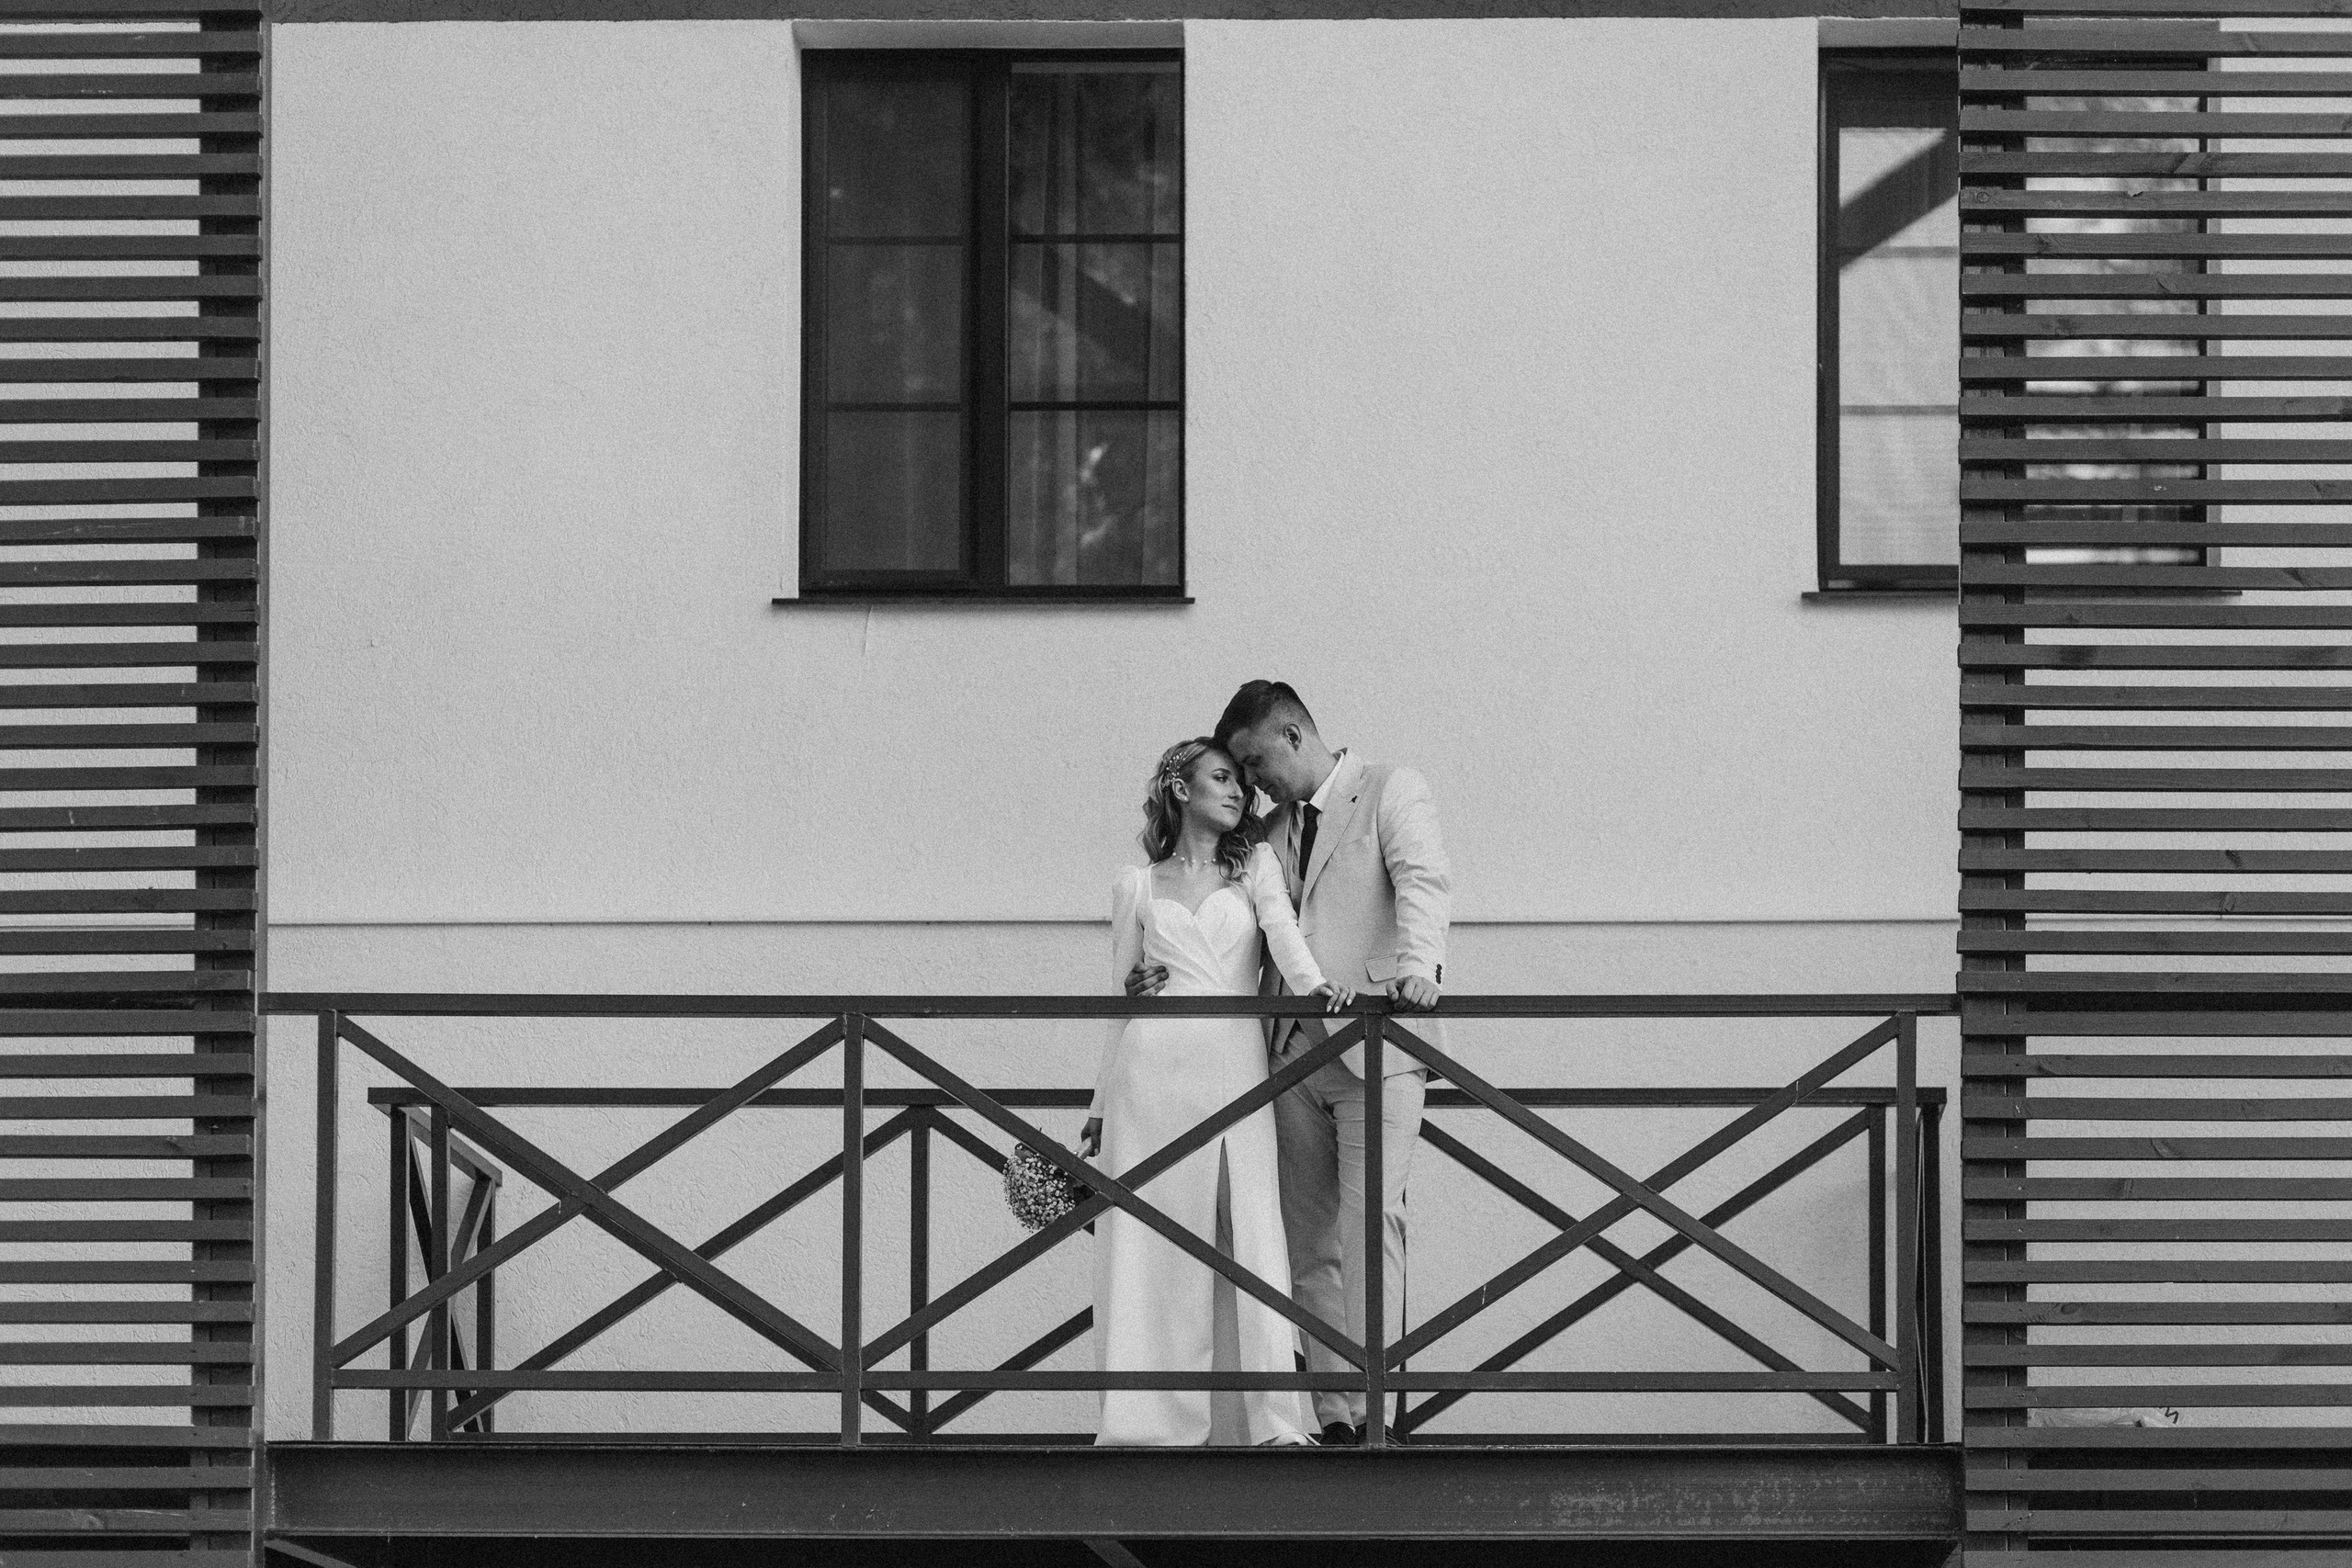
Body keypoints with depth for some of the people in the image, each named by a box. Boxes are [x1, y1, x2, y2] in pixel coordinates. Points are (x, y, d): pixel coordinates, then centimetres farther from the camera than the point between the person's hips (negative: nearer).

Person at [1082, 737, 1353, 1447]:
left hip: (1235, 1072, 0)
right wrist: (1101, 1107, 17)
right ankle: (1152, 1417, -4)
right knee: (1153, 1243, -4)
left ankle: (1271, 1418, -11)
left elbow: (1282, 929, -5)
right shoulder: (1137, 886, 14)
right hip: (1154, 1072, 0)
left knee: (1251, 1236, -7)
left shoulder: (1255, 867, 15)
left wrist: (1313, 982, -27)